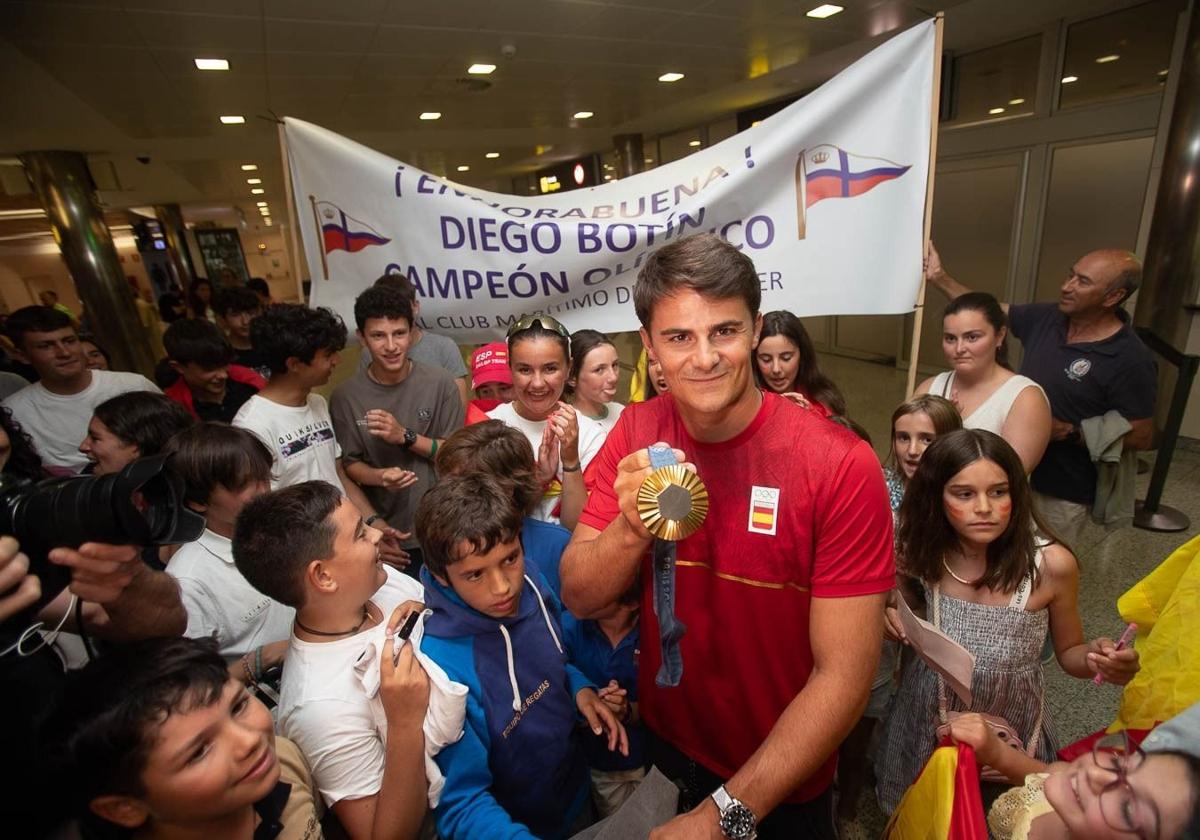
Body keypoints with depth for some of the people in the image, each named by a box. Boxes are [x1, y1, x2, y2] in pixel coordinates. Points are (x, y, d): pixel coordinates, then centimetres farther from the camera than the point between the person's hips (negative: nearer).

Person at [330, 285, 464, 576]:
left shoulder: (440, 383, -10)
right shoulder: (345, 396, -8)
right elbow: (349, 463, -1)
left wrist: (406, 436, -19)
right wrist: (379, 476, -22)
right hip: (386, 533, 0)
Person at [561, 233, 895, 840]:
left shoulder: (840, 466, -25)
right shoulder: (636, 434, -13)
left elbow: (843, 676, -21)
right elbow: (580, 600, -13)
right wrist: (630, 528, -32)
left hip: (780, 784, -2)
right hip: (662, 744, 3)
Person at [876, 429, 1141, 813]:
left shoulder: (1052, 565, -22)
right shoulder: (925, 551, -18)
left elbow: (1068, 652, -5)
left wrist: (1095, 656, -26)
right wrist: (895, 610, -17)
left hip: (1010, 723, -1)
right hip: (929, 713, 2)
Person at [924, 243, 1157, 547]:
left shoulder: (1131, 360, -19)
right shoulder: (1045, 318, -3)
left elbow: (1142, 436, -15)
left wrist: (1069, 432, -25)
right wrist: (939, 278, -6)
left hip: (1063, 493, -6)